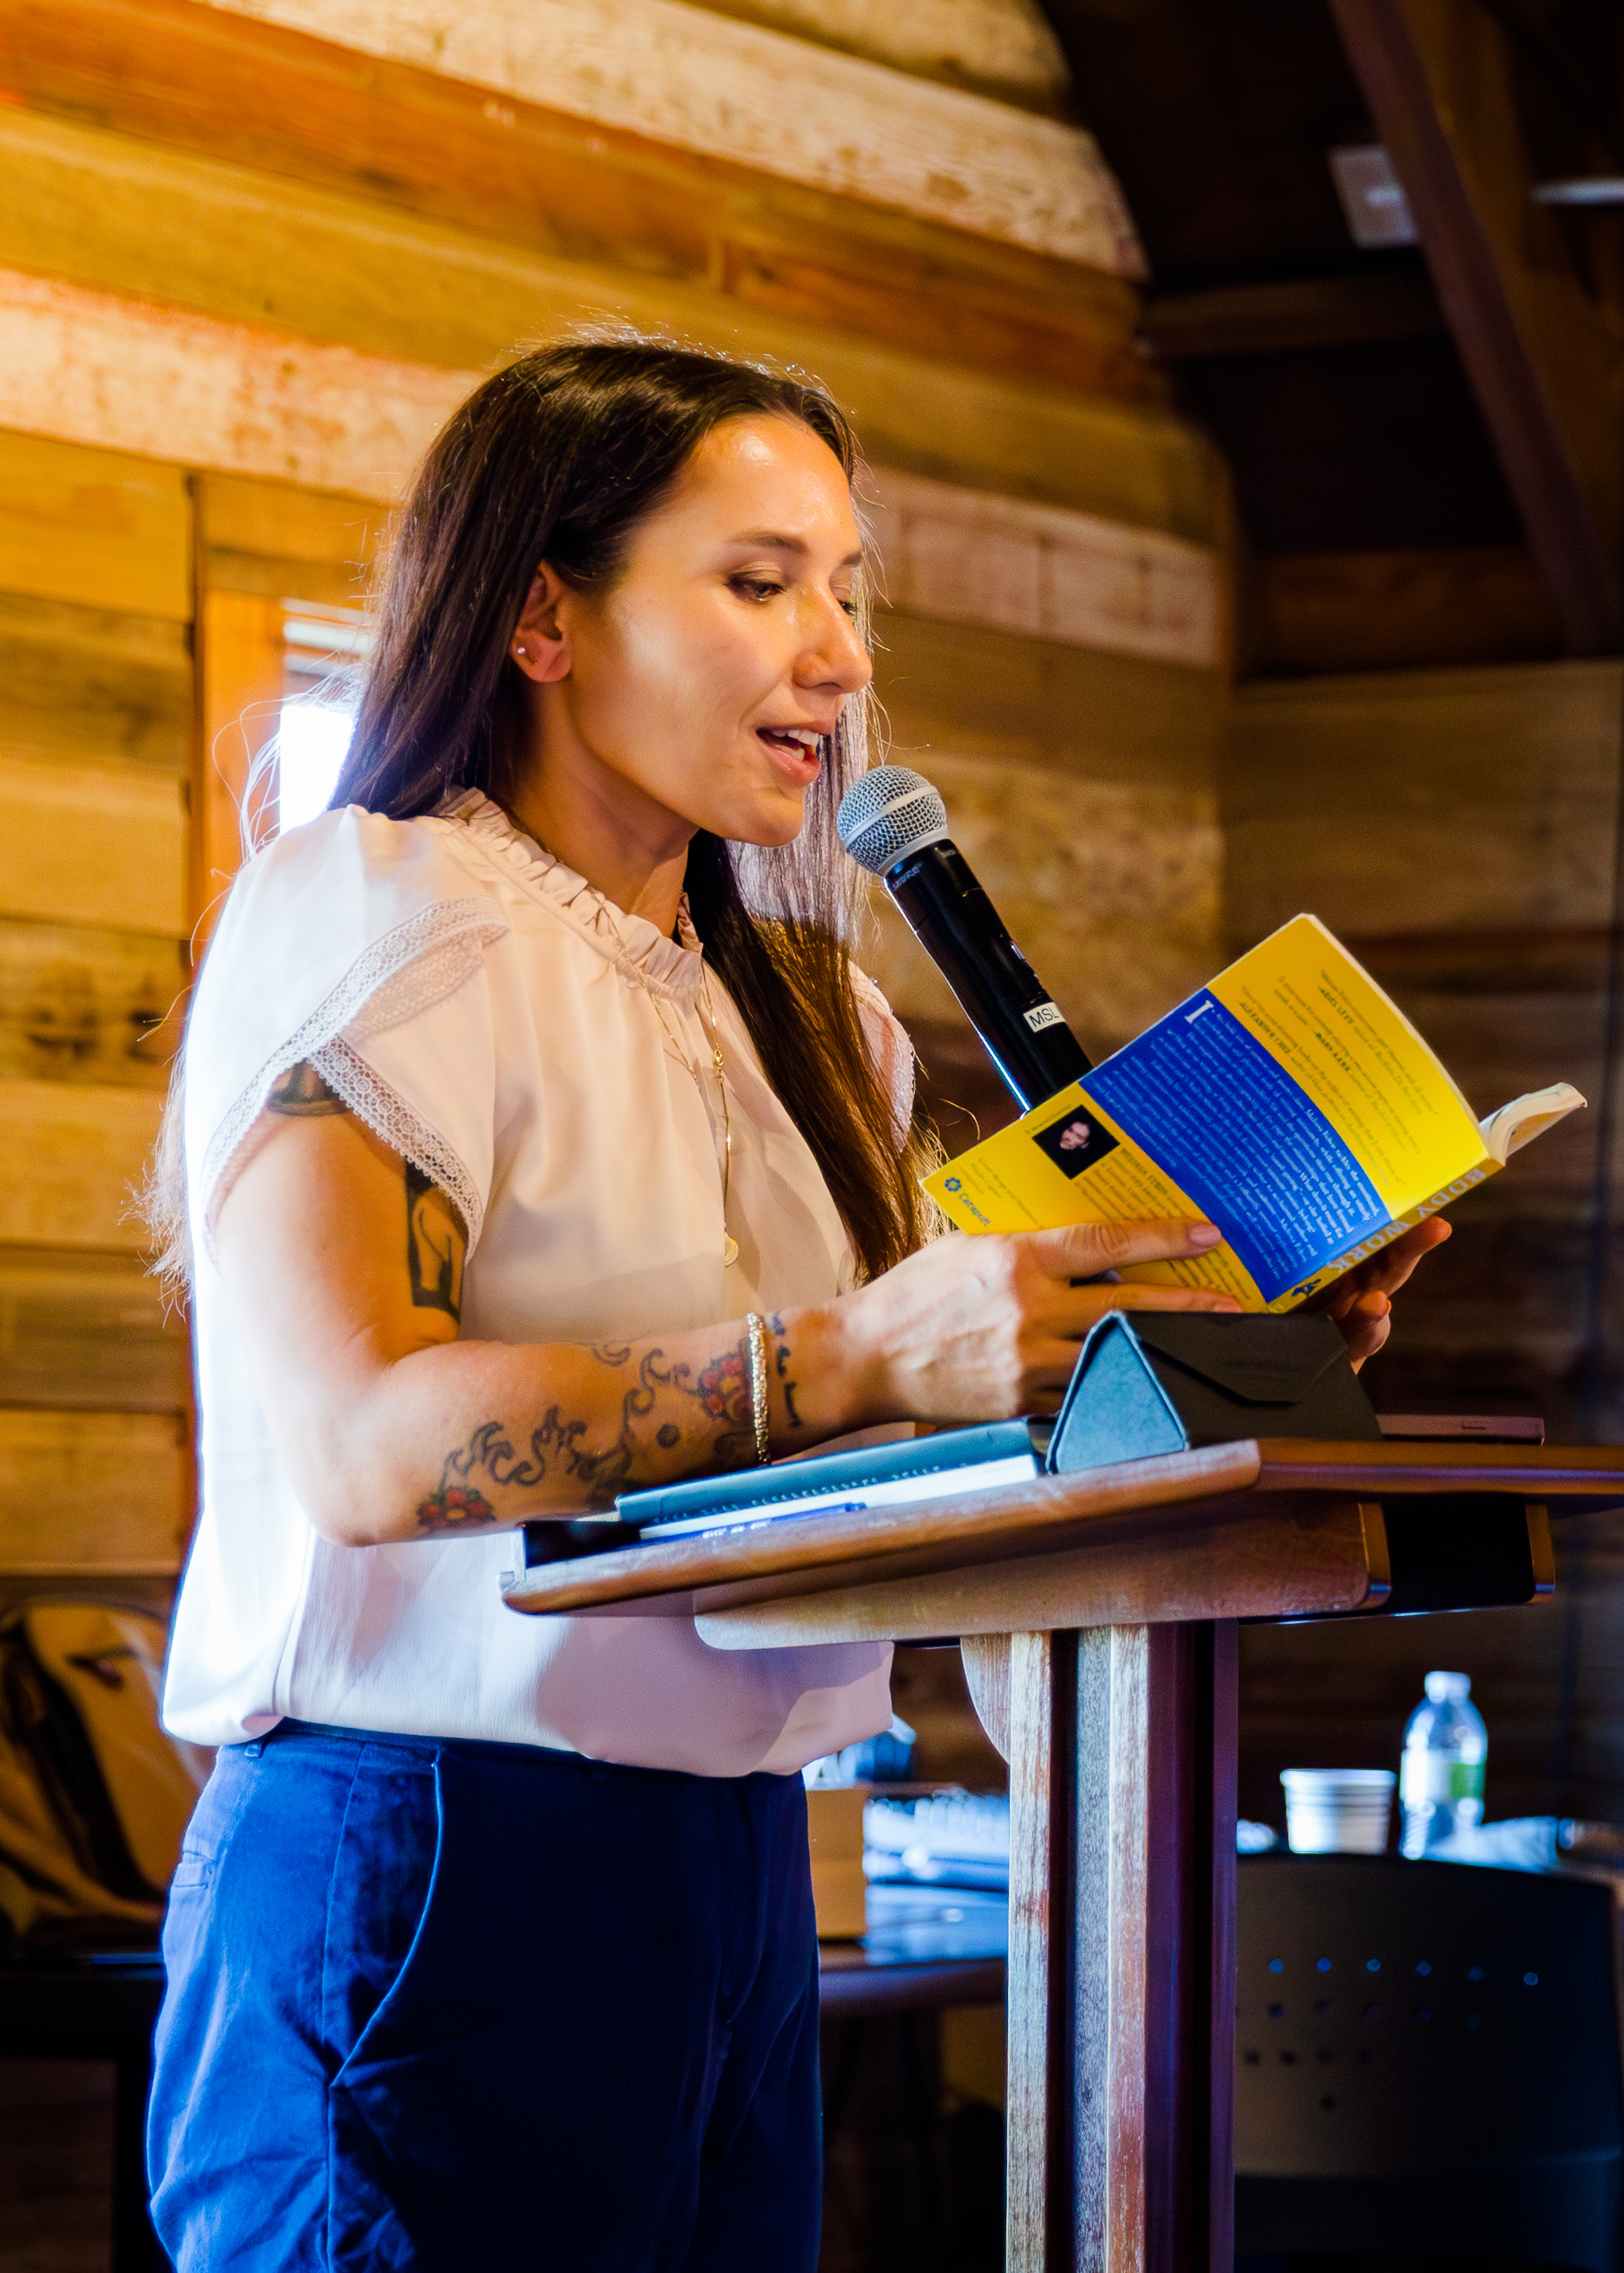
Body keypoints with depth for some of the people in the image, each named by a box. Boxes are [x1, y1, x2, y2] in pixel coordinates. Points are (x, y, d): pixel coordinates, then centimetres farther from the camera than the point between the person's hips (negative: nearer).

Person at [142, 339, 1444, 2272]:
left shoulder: (802, 1011, 19)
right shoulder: (375, 917, -5)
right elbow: (364, 1442, -20)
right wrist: (864, 1355, -27)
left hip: (737, 1878, 7)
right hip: (437, 1873, -7)